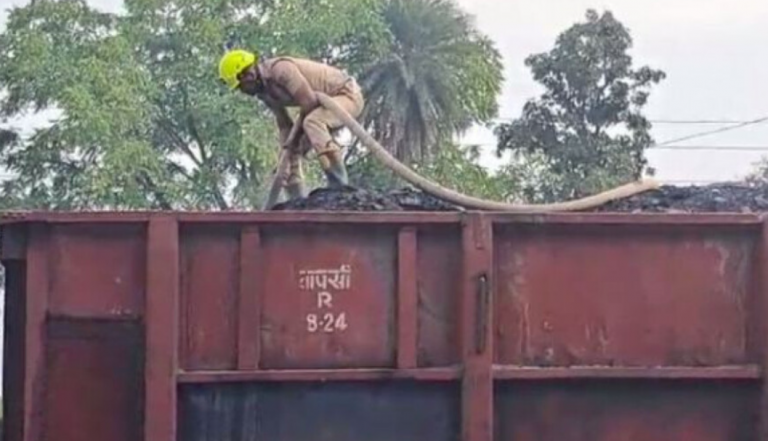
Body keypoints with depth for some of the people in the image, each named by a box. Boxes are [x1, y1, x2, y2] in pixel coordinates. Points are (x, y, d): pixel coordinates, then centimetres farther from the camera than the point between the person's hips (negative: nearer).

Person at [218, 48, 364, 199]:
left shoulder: (280, 69, -26)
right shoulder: (265, 92, 4)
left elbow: (309, 101, -27)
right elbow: (284, 124, 9)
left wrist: (298, 135, -13)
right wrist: (286, 151, -3)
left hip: (347, 94, -10)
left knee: (312, 122, -36)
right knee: (292, 147, 11)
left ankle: (339, 184, -36)